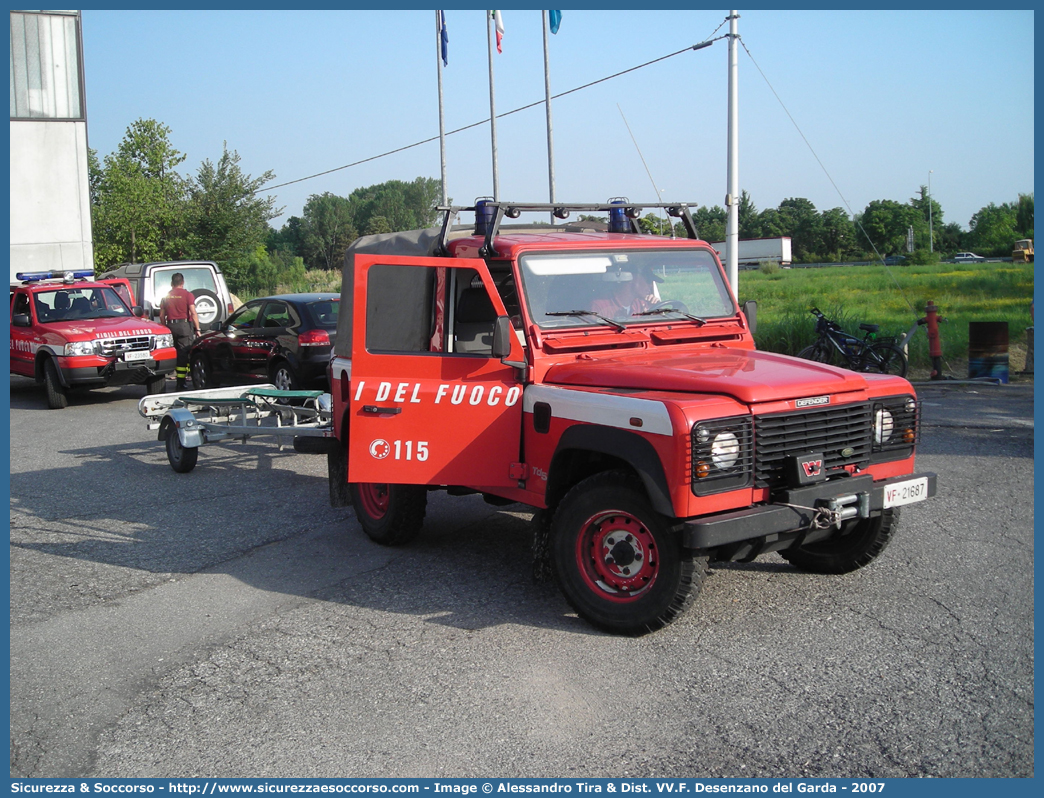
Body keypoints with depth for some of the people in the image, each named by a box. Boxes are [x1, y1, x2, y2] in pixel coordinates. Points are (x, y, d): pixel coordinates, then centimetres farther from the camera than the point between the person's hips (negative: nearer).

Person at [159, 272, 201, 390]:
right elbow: (193, 313, -11)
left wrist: (165, 328, 20)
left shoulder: (166, 296, 10)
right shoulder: (187, 295, -3)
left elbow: (162, 315, 12)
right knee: (183, 353, -4)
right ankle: (180, 383, -8)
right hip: (184, 325, -4)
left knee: (176, 353, 13)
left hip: (170, 325, 4)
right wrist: (197, 329, -9)